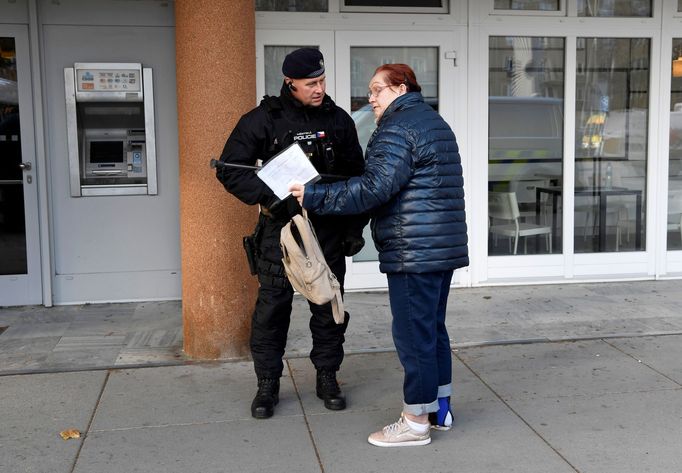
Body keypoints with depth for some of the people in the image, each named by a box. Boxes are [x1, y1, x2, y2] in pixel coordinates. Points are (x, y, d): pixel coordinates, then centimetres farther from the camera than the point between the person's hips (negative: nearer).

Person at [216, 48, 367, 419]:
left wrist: (355, 226, 7)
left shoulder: (338, 120, 6)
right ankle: (267, 385, 16)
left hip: (329, 230, 3)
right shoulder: (263, 119, -4)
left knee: (329, 308, 10)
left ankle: (327, 378, 25)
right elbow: (230, 169, -7)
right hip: (280, 228, -3)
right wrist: (268, 197, -21)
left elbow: (356, 176, 12)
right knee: (272, 308, 2)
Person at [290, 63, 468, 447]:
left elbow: (374, 188, -21)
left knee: (413, 333, -3)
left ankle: (416, 422, 6)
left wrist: (314, 197, -18)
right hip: (445, 248, 10)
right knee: (434, 328, 17)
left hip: (413, 253, -10)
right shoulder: (435, 122, 20)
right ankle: (440, 408, 28)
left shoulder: (398, 128, -12)